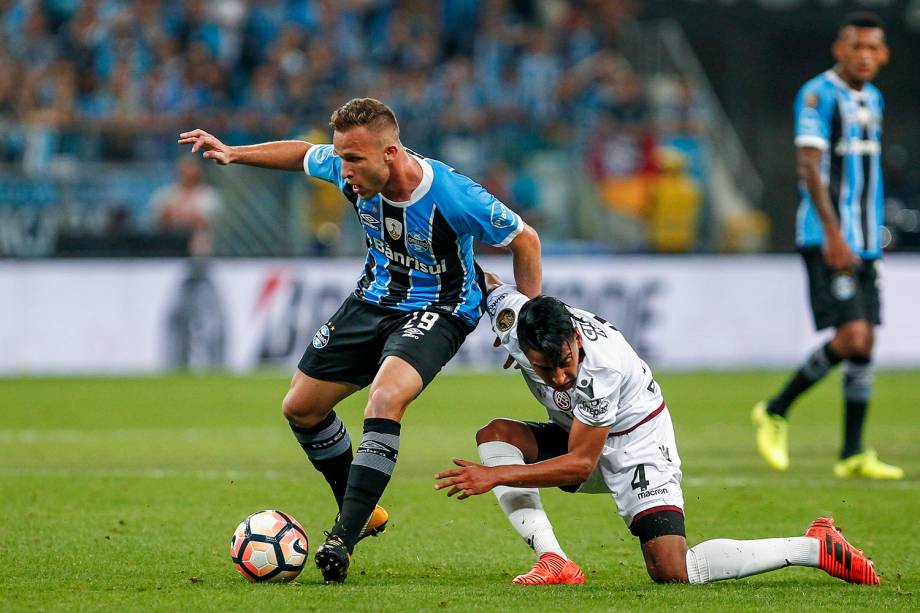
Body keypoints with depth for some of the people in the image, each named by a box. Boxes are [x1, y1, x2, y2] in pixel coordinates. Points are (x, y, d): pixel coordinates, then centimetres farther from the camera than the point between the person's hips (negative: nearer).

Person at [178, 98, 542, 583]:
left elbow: (525, 241, -15)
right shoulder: (349, 171, -16)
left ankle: (343, 540, -31)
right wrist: (232, 153, 2)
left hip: (437, 311, -7)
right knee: (300, 409, 7)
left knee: (385, 399, -33)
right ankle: (362, 513, 28)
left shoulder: (453, 197, -31)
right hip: (374, 300, 7)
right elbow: (304, 154, 9)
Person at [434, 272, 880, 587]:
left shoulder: (603, 367, -37)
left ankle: (815, 548, -10)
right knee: (495, 435, -16)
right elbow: (485, 280, 3)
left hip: (636, 444, -7)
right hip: (579, 434, 7)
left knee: (672, 573, -21)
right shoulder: (510, 318, -22)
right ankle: (554, 563, -21)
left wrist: (496, 476, -31)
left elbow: (579, 465, -30)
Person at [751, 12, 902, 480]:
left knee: (865, 343, 4)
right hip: (827, 241, -8)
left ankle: (852, 455, 8)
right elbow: (809, 165, -18)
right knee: (851, 335, -17)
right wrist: (832, 234, -26)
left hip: (864, 243, 8)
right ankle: (775, 412, -1)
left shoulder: (872, 100, 16)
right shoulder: (818, 95, -9)